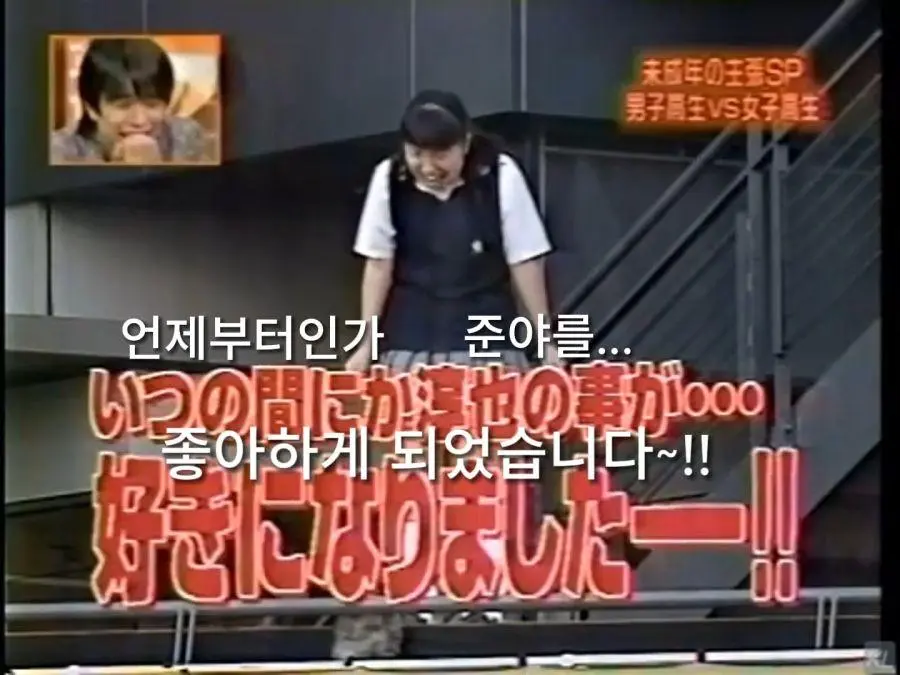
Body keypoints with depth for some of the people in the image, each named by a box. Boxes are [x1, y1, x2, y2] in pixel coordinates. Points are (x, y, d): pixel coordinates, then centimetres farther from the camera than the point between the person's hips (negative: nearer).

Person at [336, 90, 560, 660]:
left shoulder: (501, 176, -11)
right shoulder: (389, 179, -6)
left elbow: (525, 261, -5)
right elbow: (379, 263, 2)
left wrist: (547, 341, -2)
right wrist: (366, 343, 2)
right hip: (412, 346, 1)